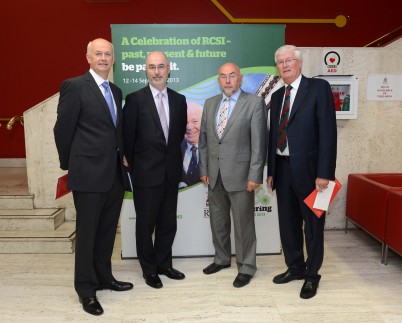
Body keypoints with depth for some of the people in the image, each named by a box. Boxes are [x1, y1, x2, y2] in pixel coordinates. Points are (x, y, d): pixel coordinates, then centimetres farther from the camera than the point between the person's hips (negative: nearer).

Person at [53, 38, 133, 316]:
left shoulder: (116, 91, 14)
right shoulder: (74, 86, -7)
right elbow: (63, 129, -7)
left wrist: (121, 159, 11)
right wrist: (69, 165, 0)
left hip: (115, 173, 7)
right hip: (88, 173, -6)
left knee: (107, 230, 16)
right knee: (87, 231, 5)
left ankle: (104, 277, 33)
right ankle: (86, 288, 22)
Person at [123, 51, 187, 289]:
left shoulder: (179, 100, 6)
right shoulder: (135, 99, -7)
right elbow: (128, 137, -4)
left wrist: (175, 160, 7)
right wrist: (134, 167, 0)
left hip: (172, 172, 4)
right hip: (146, 173, -4)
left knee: (168, 223, 15)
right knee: (146, 224, 9)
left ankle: (164, 264, 34)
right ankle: (149, 269, 28)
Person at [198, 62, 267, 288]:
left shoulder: (254, 103, -5)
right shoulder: (210, 104, 11)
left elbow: (259, 143, -10)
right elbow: (204, 139, 12)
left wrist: (255, 176, -13)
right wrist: (204, 169, 8)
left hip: (240, 175, -5)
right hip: (214, 175, 5)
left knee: (243, 224, 5)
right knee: (218, 221, 17)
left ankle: (246, 267, 23)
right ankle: (222, 258, 37)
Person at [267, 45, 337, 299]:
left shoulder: (319, 87, -6)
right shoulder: (277, 96, 13)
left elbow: (328, 131, -12)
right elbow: (274, 134, 13)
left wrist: (325, 173, -18)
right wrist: (271, 171, 9)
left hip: (308, 169, -6)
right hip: (283, 169, 6)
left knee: (313, 225, 8)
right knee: (288, 223, 15)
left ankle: (312, 275, 26)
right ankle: (295, 267, 35)